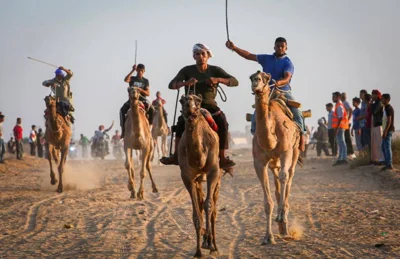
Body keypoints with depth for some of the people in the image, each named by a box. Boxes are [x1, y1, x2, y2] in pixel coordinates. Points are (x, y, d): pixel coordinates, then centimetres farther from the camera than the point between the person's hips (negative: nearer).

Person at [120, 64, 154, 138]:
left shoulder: (145, 81, 10)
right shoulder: (132, 79, 8)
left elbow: (148, 93, 2)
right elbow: (126, 80, -16)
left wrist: (141, 90, -17)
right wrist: (133, 70, -18)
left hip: (142, 99, 0)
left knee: (152, 109, -29)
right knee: (122, 110, -28)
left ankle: (149, 127, -19)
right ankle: (123, 130, -25)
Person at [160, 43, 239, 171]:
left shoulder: (215, 70, 4)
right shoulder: (187, 70, 4)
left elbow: (235, 82, -5)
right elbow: (171, 85, -7)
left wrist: (218, 80, -23)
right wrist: (185, 82, -28)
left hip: (210, 106, 0)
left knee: (222, 122, -28)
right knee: (182, 121, -30)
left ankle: (222, 158, -22)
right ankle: (176, 155, -25)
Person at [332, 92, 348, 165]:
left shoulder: (339, 106, -13)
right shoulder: (338, 105, 18)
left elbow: (340, 118, -21)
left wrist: (337, 128, -24)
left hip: (340, 126, -10)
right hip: (340, 127, 10)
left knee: (341, 142, -9)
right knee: (340, 143, 12)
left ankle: (344, 159, -8)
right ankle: (340, 159, 17)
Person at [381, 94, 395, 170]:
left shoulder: (388, 108, -13)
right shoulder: (386, 108, 16)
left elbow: (389, 121, -19)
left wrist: (385, 131, -22)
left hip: (388, 130, -10)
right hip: (386, 130, 10)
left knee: (387, 147, -9)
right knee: (384, 147, 12)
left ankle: (389, 164, -9)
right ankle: (387, 164, 16)